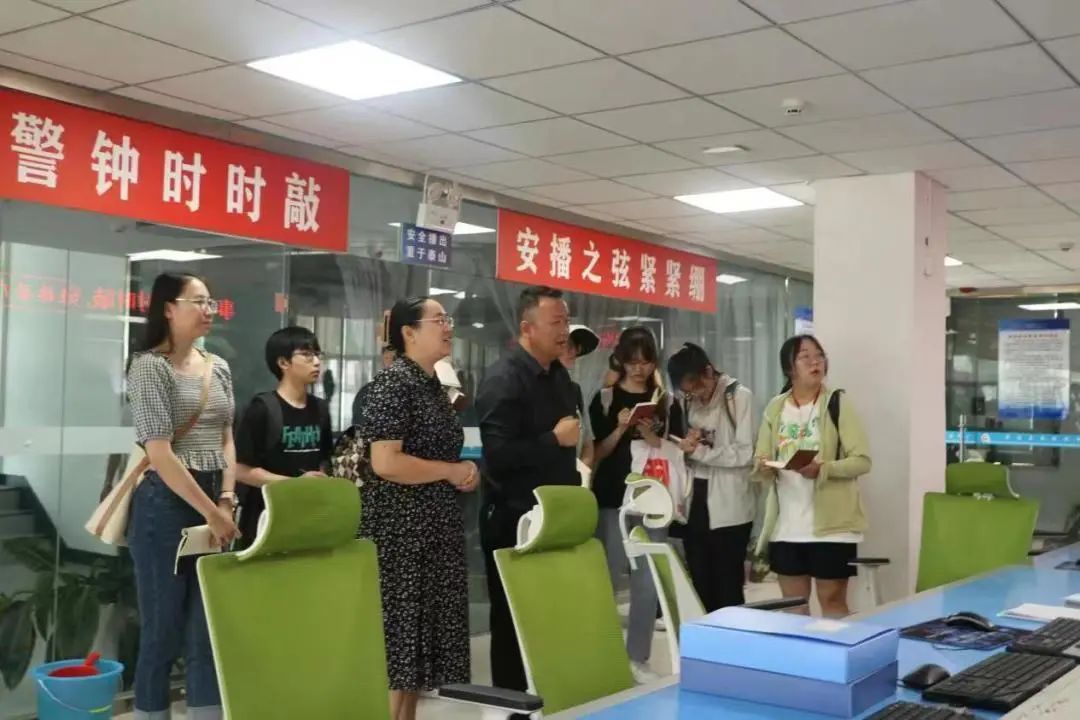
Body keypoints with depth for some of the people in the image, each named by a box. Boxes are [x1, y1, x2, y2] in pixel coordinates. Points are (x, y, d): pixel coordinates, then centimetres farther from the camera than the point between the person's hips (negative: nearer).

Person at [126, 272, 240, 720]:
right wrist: (210, 512, -17)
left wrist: (226, 502, -2)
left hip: (214, 503, 6)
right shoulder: (149, 366, -9)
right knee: (163, 631, 1)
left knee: (210, 630, 8)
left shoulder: (218, 368, 12)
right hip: (167, 505, -6)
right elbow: (160, 453, -16)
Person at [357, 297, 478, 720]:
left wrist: (464, 472, 6)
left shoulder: (434, 384, 13)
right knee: (398, 628, -4)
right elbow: (384, 462, -23)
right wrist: (452, 471, -14)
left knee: (425, 627, 12)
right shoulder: (394, 381, -14)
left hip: (434, 526, 9)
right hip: (399, 529, -9)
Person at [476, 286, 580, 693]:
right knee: (514, 620, 4)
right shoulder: (504, 380, -17)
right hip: (514, 518, -8)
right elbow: (497, 455, -25)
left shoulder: (558, 375, 11)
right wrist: (555, 440, -21)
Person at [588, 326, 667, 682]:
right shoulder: (605, 399, 1)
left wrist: (649, 435, -10)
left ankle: (639, 658, 15)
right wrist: (620, 430, -16)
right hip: (612, 500, -2)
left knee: (648, 582, 4)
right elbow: (596, 453, -1)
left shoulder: (664, 402, 8)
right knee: (605, 579, -1)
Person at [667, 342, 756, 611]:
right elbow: (688, 452, 12)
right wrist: (687, 445, -9)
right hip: (695, 503, 5)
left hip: (729, 507, -5)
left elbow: (746, 454, -14)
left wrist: (700, 451, -14)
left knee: (728, 588, 2)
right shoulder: (688, 402, 10)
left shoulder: (739, 396, -6)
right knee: (699, 585, 10)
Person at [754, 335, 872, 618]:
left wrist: (822, 469, -25)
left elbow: (862, 460, -9)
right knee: (792, 602, 12)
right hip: (786, 526, 4)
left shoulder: (837, 404, -4)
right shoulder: (775, 408, 7)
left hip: (831, 524, -4)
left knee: (832, 599, 1)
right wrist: (765, 469, -13)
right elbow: (761, 463, 11)